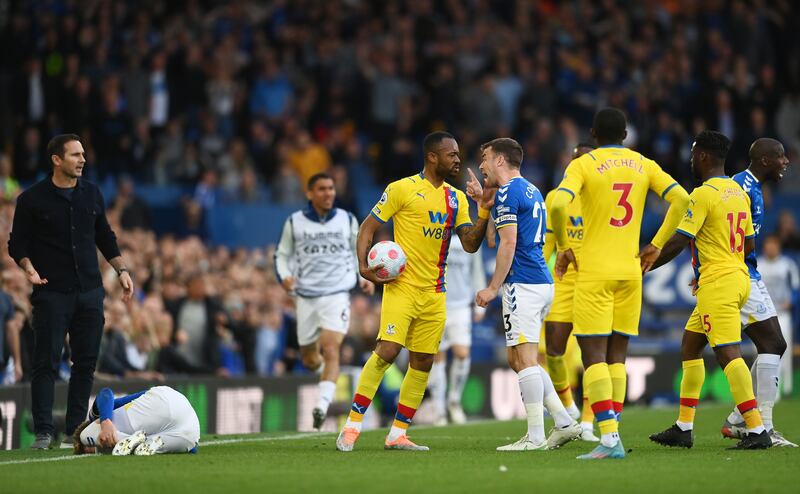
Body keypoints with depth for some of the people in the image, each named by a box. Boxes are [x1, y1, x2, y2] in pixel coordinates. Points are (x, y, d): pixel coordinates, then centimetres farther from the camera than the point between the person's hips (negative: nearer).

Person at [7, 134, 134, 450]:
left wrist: (121, 270, 12)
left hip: (89, 293, 4)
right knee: (46, 362, -6)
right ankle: (44, 432, -4)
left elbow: (105, 237, 20)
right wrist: (29, 268, -17)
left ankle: (76, 429, 11)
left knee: (86, 362, 4)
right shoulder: (32, 199, -2)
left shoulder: (92, 194, 11)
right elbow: (17, 244, 1)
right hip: (51, 293, -4)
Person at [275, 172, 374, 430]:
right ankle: (326, 371, 44)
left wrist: (364, 278, 4)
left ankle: (322, 405, -25)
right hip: (306, 297, 1)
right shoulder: (295, 222, 3)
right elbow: (282, 254, 11)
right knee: (309, 359, 9)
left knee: (330, 351, -19)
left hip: (337, 295, -1)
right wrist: (285, 276, -8)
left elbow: (357, 251, 19)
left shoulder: (347, 220, 6)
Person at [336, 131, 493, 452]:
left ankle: (398, 434, 11)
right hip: (402, 285, -6)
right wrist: (363, 265, -15)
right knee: (387, 350, -17)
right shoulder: (403, 189, -5)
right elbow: (368, 227, -1)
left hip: (434, 293, 6)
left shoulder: (456, 198, 12)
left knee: (423, 362, 4)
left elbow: (470, 245, 7)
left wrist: (484, 210, -7)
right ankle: (352, 425, -9)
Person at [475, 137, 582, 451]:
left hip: (522, 284, -10)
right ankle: (564, 423, 9)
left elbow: (508, 242, -16)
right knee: (517, 359, 14)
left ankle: (535, 437, -10)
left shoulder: (507, 192, -9)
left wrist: (493, 288, -13)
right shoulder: (531, 191, 20)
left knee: (524, 359, -8)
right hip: (542, 282, 10)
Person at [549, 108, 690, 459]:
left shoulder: (583, 165, -3)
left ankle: (609, 439, -17)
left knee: (594, 355, -6)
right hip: (630, 272, 4)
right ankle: (612, 436, 6)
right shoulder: (643, 165, 9)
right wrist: (656, 245, 8)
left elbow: (558, 205, -19)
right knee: (616, 356, 11)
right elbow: (681, 199, 2)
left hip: (594, 272, -4)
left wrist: (563, 248, -5)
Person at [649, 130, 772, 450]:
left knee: (728, 353, -13)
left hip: (717, 285, -9)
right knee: (689, 346, 16)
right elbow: (750, 244, 20)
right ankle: (683, 428, 18)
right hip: (738, 277, 9)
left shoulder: (703, 194, -12)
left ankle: (757, 431, -20)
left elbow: (678, 243, -16)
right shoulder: (738, 193, 14)